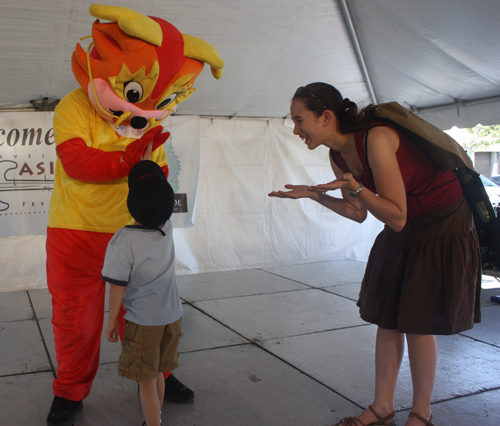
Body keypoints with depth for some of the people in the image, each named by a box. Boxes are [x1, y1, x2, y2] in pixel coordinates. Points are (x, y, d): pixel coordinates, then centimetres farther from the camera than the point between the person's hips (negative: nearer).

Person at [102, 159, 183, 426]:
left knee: (146, 382, 9)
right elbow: (158, 194, 10)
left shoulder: (122, 242, -22)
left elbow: (117, 287, -16)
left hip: (143, 322, -6)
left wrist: (112, 321, -2)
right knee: (157, 373, 23)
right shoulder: (166, 227, -8)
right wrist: (146, 154, 12)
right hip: (172, 316, 6)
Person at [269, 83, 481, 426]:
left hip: (443, 226, -8)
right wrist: (315, 194, -1)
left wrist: (354, 186, -35)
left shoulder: (377, 138, -29)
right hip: (402, 231, 8)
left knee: (418, 322, -1)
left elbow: (397, 217, -25)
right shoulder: (338, 156, -3)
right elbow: (358, 213, 7)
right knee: (386, 316, 8)